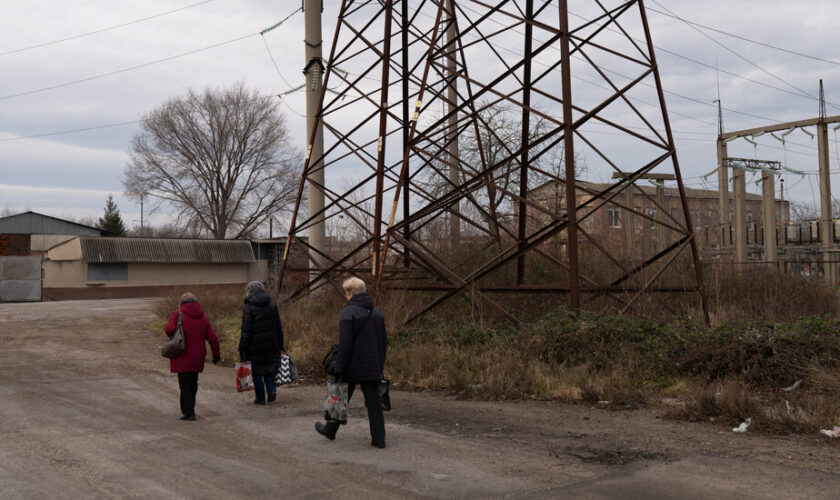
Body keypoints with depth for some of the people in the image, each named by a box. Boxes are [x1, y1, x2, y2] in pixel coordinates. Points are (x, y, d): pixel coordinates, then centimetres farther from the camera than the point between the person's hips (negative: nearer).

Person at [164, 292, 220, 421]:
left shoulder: (177, 314, -6)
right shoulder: (203, 316, 9)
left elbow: (169, 329, -23)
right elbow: (212, 338, 7)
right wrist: (216, 355, 15)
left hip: (182, 357, -5)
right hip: (197, 358, 5)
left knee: (184, 384, 0)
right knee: (193, 383, 16)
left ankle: (189, 413, -3)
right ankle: (187, 409, 26)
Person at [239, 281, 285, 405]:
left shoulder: (248, 307, -12)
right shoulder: (272, 305, 4)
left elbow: (246, 331, -14)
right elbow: (279, 327, 7)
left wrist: (242, 350, -9)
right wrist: (280, 346, 14)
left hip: (255, 345, -4)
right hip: (271, 344, 4)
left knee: (256, 372, 9)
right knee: (268, 367, 19)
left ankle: (260, 398, 14)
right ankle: (272, 388, -2)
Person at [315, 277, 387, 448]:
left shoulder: (349, 312, -13)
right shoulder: (376, 313, 9)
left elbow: (345, 343, -19)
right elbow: (383, 342, 14)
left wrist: (339, 367, -15)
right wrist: (380, 364, 19)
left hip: (353, 366, -5)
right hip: (373, 367, 5)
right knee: (373, 402, 5)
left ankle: (330, 430, 29)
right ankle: (379, 438, 1)